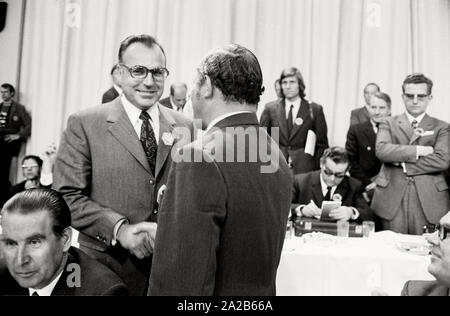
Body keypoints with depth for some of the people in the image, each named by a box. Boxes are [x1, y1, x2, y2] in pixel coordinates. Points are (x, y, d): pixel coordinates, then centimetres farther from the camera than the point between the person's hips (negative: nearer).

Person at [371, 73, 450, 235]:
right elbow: (381, 150, -7)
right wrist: (417, 151, -11)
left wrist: (402, 162, -8)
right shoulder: (388, 123, 12)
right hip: (392, 199, 0)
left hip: (429, 201, 0)